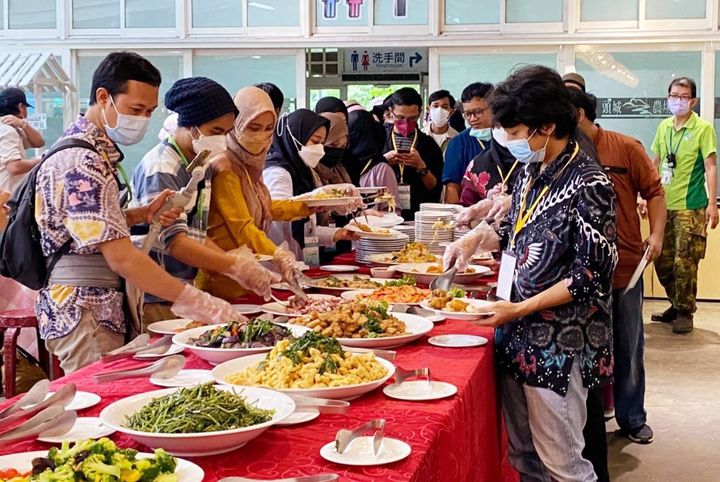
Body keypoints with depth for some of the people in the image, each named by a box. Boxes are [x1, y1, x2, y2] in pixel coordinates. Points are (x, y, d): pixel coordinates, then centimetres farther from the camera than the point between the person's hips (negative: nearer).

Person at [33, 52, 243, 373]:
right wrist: (200, 303, -26)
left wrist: (144, 213, 1)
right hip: (84, 315, -10)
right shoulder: (82, 163, -21)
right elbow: (122, 259, -26)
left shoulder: (96, 150, 10)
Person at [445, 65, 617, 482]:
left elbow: (590, 275, -17)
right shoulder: (532, 172, 9)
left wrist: (520, 308, -18)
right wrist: (481, 237, 6)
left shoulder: (588, 183, -15)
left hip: (557, 348, -8)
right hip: (518, 338, 8)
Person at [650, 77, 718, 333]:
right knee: (662, 262, 10)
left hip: (690, 207, -5)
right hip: (663, 205, 6)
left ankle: (685, 313, 10)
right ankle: (677, 306, 26)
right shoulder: (664, 127, 9)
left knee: (684, 263, -4)